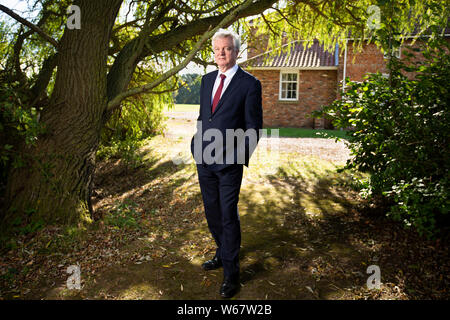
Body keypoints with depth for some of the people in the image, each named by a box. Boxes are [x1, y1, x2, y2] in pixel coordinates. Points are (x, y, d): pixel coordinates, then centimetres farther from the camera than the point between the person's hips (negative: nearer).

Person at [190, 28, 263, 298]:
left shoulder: (250, 84, -6)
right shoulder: (207, 79, 12)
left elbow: (254, 126, -6)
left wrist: (241, 156, -12)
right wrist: (197, 144, 11)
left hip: (229, 162, -6)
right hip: (204, 159, 6)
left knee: (228, 216, 0)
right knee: (212, 213, 17)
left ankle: (232, 275, 14)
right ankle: (223, 254, 38)